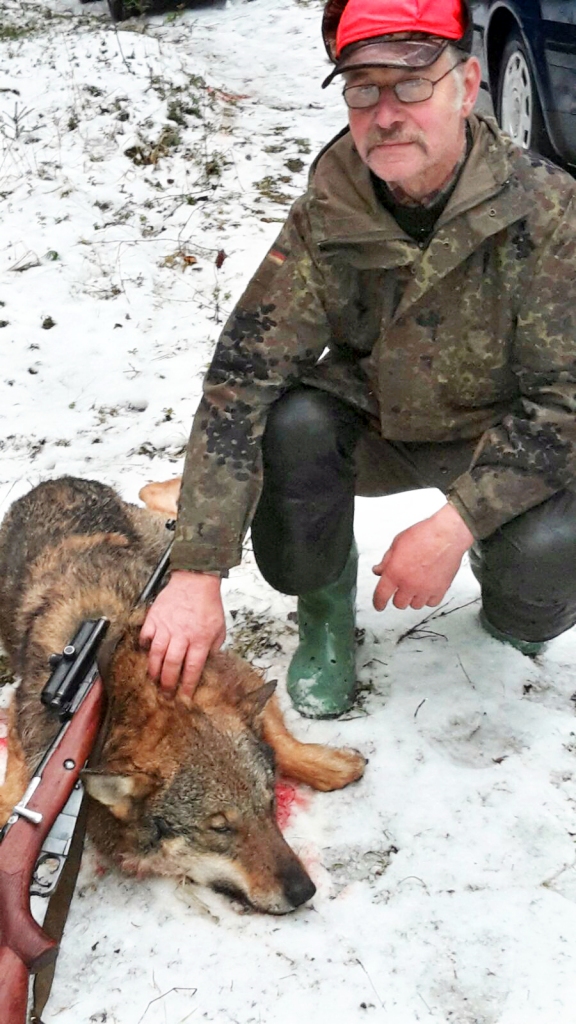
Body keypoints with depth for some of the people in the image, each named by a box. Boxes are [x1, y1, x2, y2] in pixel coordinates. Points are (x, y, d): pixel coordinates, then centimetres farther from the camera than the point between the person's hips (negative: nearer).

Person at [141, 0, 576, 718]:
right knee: (289, 423, -29)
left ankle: (514, 612, 10)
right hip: (372, 429, 2)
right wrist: (197, 571, -33)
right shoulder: (326, 215, -18)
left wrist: (455, 524, -34)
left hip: (501, 443, -1)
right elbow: (241, 376, -25)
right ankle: (325, 614, -1)